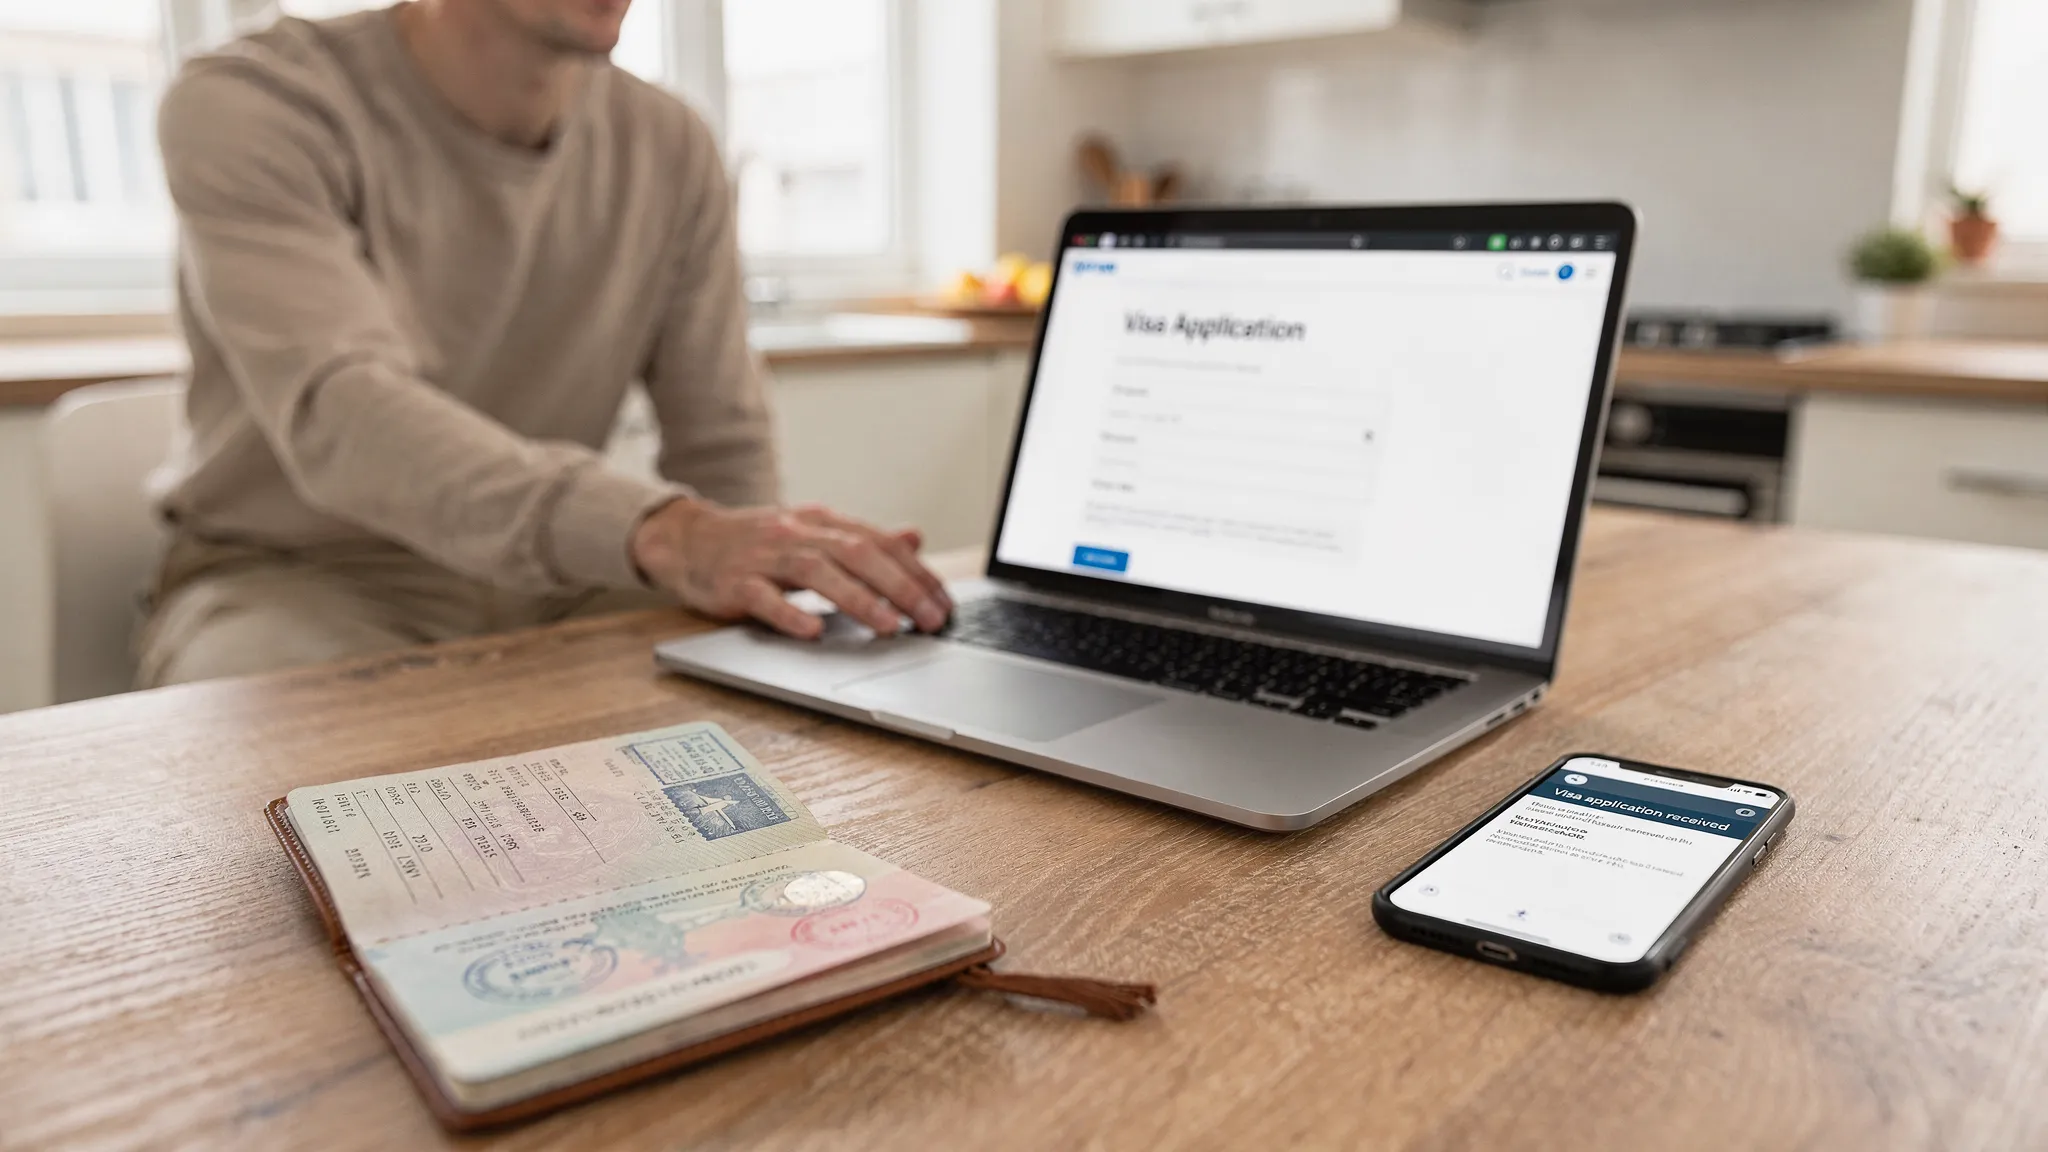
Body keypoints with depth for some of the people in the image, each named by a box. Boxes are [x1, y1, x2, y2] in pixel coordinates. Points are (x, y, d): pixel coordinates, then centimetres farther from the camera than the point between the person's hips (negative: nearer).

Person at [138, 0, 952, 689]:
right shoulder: (251, 110, -14)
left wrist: (744, 566, -21)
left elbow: (723, 447, 2)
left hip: (549, 587, 4)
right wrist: (662, 534, -48)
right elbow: (338, 417, -32)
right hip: (298, 582, -3)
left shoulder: (670, 148, 0)